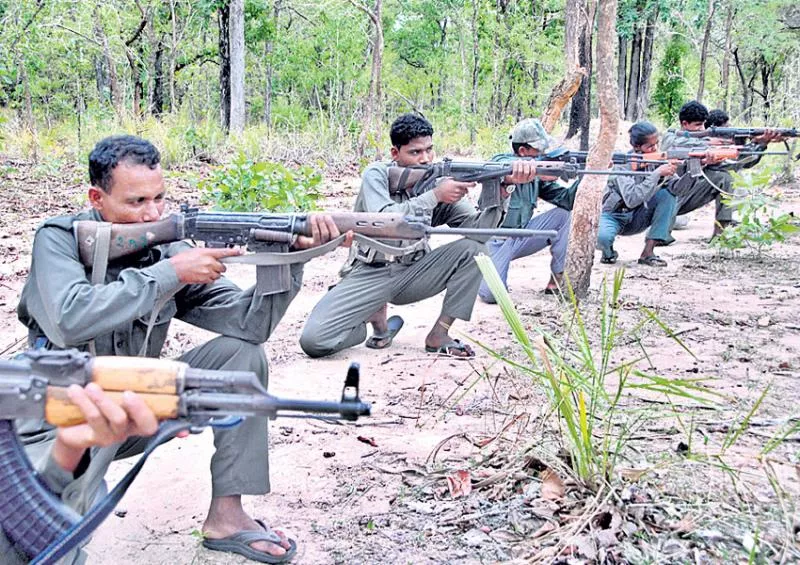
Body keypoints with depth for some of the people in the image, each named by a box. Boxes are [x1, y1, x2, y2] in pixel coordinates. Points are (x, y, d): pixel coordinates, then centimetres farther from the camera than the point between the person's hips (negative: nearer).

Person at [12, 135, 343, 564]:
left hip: (137, 411, 5)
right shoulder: (59, 239, -13)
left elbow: (249, 322, -11)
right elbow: (70, 320, -33)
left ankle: (226, 514, -7)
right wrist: (169, 274, -30)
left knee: (240, 352, -11)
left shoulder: (169, 250, -4)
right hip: (63, 418, -5)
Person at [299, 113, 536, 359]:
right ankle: (377, 316, 8)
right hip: (370, 274, -3)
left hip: (412, 274, 3)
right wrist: (435, 196, -28)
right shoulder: (377, 175, -8)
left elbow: (479, 227, -14)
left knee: (474, 248, -18)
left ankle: (439, 335, -9)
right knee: (313, 339, -24)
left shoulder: (441, 184, -1)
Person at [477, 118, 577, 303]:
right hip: (494, 240, -6)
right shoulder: (500, 162, -14)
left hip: (520, 236, 6)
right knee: (491, 294, -27)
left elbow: (566, 199, -5)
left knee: (565, 214, -8)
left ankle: (558, 279, -4)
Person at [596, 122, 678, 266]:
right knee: (601, 237, -38)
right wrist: (657, 173, -35)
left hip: (637, 219, 6)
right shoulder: (623, 163, -22)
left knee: (669, 194, -18)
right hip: (613, 215, -5)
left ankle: (648, 253, -15)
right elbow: (631, 199, -35)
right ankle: (609, 252, 3)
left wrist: (671, 174, -30)